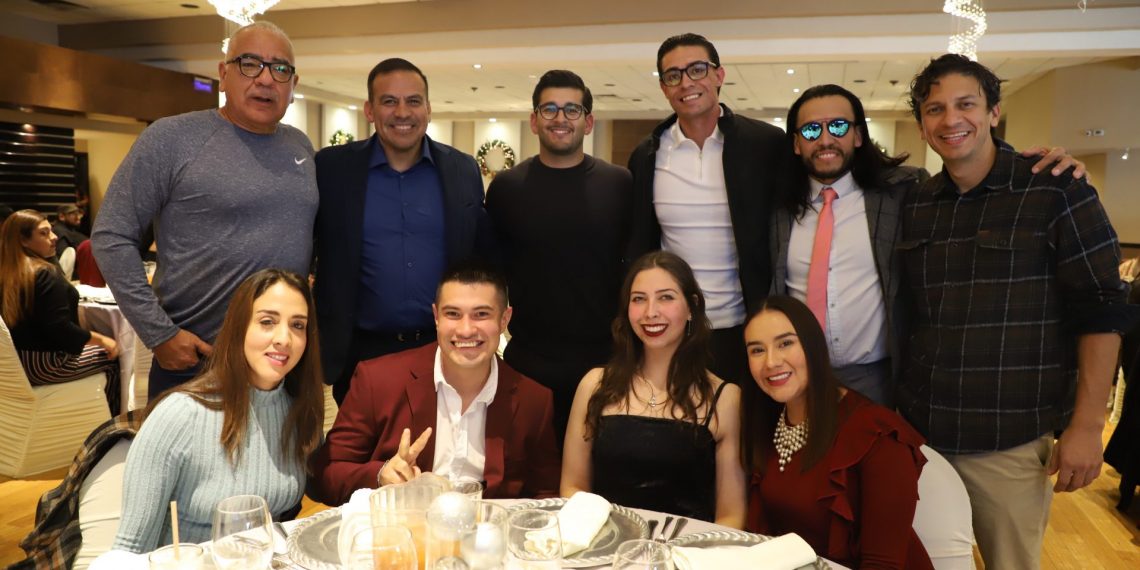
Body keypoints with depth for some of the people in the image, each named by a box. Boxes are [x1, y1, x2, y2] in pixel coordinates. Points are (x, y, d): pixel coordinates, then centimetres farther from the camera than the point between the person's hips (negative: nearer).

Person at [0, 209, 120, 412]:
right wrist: (101, 339, -13)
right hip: (45, 364, -9)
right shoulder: (45, 274, -21)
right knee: (112, 358, 9)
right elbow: (61, 329, -25)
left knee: (99, 349, 22)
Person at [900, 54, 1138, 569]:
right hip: (916, 431, 4)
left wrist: (1087, 427, -11)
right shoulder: (914, 205, 6)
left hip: (1009, 440, -3)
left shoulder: (1056, 192, -5)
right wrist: (898, 408, 8)